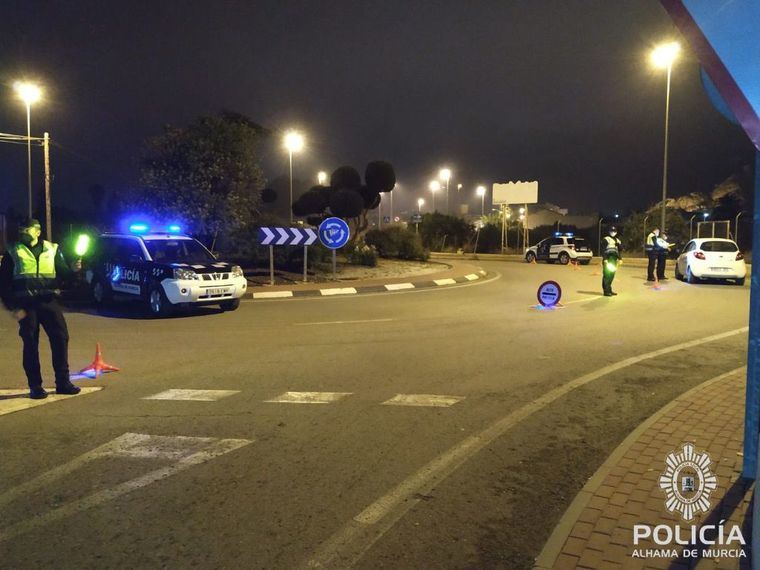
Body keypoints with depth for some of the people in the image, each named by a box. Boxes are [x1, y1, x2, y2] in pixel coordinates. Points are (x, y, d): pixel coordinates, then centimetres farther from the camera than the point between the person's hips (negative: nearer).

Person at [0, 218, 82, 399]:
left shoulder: (52, 249, 12)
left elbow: (62, 273, 12)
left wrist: (73, 270, -11)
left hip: (48, 301, 2)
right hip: (26, 304, -1)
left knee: (60, 337, -3)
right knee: (30, 344, 1)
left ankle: (62, 382, 8)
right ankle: (35, 386, 10)